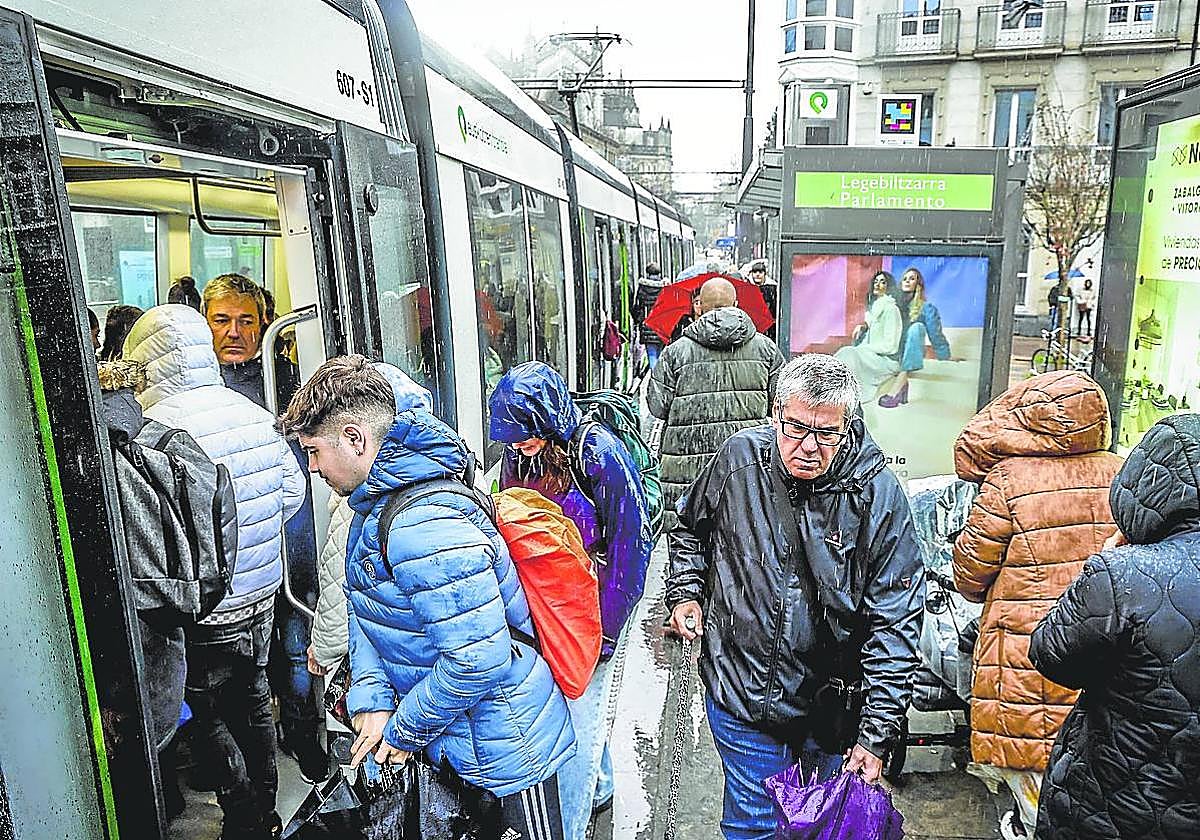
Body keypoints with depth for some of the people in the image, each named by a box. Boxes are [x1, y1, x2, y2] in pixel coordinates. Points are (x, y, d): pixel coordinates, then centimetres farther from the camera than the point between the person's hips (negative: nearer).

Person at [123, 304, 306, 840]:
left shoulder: (160, 428, -21)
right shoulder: (253, 413, -1)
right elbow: (292, 488, 7)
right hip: (262, 594, 7)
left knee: (211, 719, 12)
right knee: (253, 701, 21)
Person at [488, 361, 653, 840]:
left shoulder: (599, 454, -20)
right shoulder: (517, 457, -2)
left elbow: (631, 544, -16)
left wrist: (606, 629, -15)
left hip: (588, 611, -6)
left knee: (577, 720, 2)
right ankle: (600, 787, 46)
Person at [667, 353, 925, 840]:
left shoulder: (876, 493, -17)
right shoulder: (738, 460, -11)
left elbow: (895, 622, -13)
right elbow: (690, 528, 11)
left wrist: (877, 735, -14)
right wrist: (685, 593, -2)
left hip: (834, 706, 0)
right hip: (741, 692, 1)